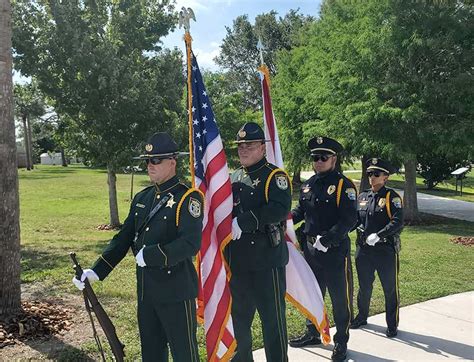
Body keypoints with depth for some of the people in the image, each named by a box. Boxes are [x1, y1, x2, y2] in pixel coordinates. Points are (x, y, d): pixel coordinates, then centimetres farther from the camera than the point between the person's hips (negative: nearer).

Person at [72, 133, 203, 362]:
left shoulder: (187, 198, -13)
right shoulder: (142, 198, 10)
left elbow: (191, 243, -23)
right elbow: (124, 238, 10)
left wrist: (150, 256, -23)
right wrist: (97, 271, 2)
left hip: (176, 291, -7)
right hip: (146, 291, 7)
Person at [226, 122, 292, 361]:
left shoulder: (275, 176, -7)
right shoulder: (234, 178, 13)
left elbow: (280, 209, -23)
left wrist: (243, 221, -27)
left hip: (267, 260, -7)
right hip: (238, 261, 7)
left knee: (272, 318, 4)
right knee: (238, 316, 18)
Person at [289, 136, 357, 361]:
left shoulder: (343, 184, -11)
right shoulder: (308, 185, 8)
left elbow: (349, 219, -19)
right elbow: (300, 210, 16)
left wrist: (331, 236, -30)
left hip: (336, 250, -6)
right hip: (311, 249, 6)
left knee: (340, 297, 6)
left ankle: (341, 341, 23)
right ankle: (312, 333, 36)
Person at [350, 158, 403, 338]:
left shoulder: (391, 197, -8)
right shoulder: (362, 197, 8)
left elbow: (398, 222, -20)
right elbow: (354, 219, 12)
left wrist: (378, 235, -28)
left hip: (386, 250, -5)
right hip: (364, 249, 5)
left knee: (390, 288, 9)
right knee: (364, 286, 18)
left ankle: (392, 324, 24)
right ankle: (362, 317, 37)